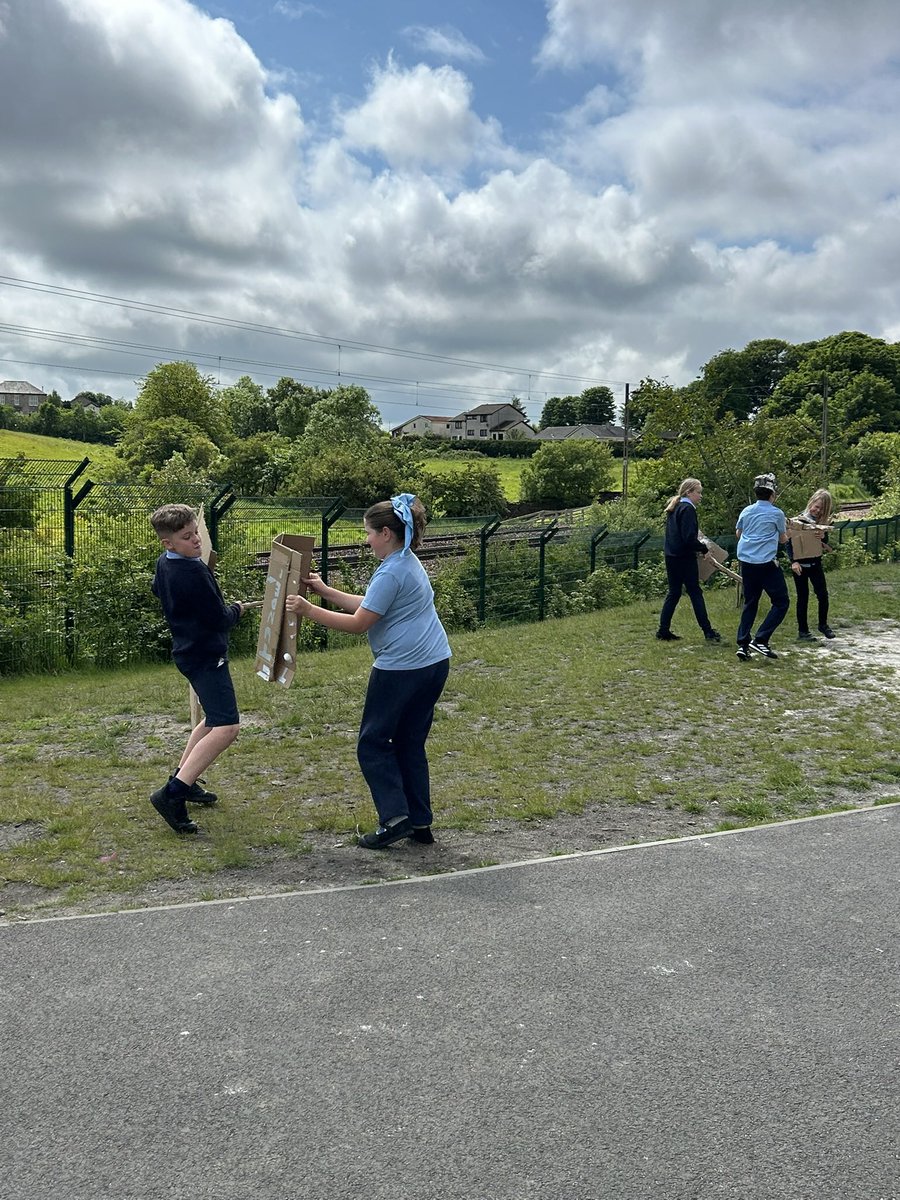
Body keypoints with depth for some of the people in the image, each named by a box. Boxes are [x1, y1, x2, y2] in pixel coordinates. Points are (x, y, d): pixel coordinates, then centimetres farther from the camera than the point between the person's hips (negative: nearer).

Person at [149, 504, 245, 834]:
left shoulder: (163, 564, 6)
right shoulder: (194, 572, -23)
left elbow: (158, 592, 29)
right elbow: (219, 619, -18)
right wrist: (236, 610, 2)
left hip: (189, 651, 10)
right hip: (207, 655, -10)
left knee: (212, 720, 25)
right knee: (227, 727, -19)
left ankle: (183, 781, 32)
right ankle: (171, 794, -22)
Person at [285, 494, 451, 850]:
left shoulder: (391, 573, -16)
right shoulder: (408, 563, 15)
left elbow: (358, 623, -14)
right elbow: (368, 605, 19)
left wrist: (309, 610, -10)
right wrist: (325, 591, 19)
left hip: (402, 669, -10)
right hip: (434, 664, 10)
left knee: (373, 743, 3)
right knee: (411, 744, 15)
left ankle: (394, 817, -1)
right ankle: (420, 823, 18)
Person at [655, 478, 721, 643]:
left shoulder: (674, 508, 14)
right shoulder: (688, 509, -14)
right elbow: (689, 538, -22)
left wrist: (698, 545, 17)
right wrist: (704, 549, -10)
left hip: (671, 555, 8)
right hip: (684, 558, -8)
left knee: (673, 593, 11)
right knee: (695, 592, -2)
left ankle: (663, 630, 10)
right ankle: (708, 631, 4)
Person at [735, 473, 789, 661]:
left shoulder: (746, 511, 8)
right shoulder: (777, 514, -3)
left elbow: (738, 533, 24)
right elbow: (783, 539, 10)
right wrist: (785, 528, 30)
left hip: (746, 561, 5)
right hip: (766, 563, -5)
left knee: (750, 603, 14)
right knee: (781, 602, 3)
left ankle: (742, 644, 7)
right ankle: (760, 640, -8)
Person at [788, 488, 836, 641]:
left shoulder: (823, 522, 3)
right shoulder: (799, 519, -10)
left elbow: (826, 547, 6)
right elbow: (789, 542, -9)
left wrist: (823, 537, -16)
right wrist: (793, 561, -20)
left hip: (815, 563, 4)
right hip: (800, 564, -4)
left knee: (823, 594, -1)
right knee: (803, 598, 3)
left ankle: (823, 624, 20)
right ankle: (802, 631, 11)